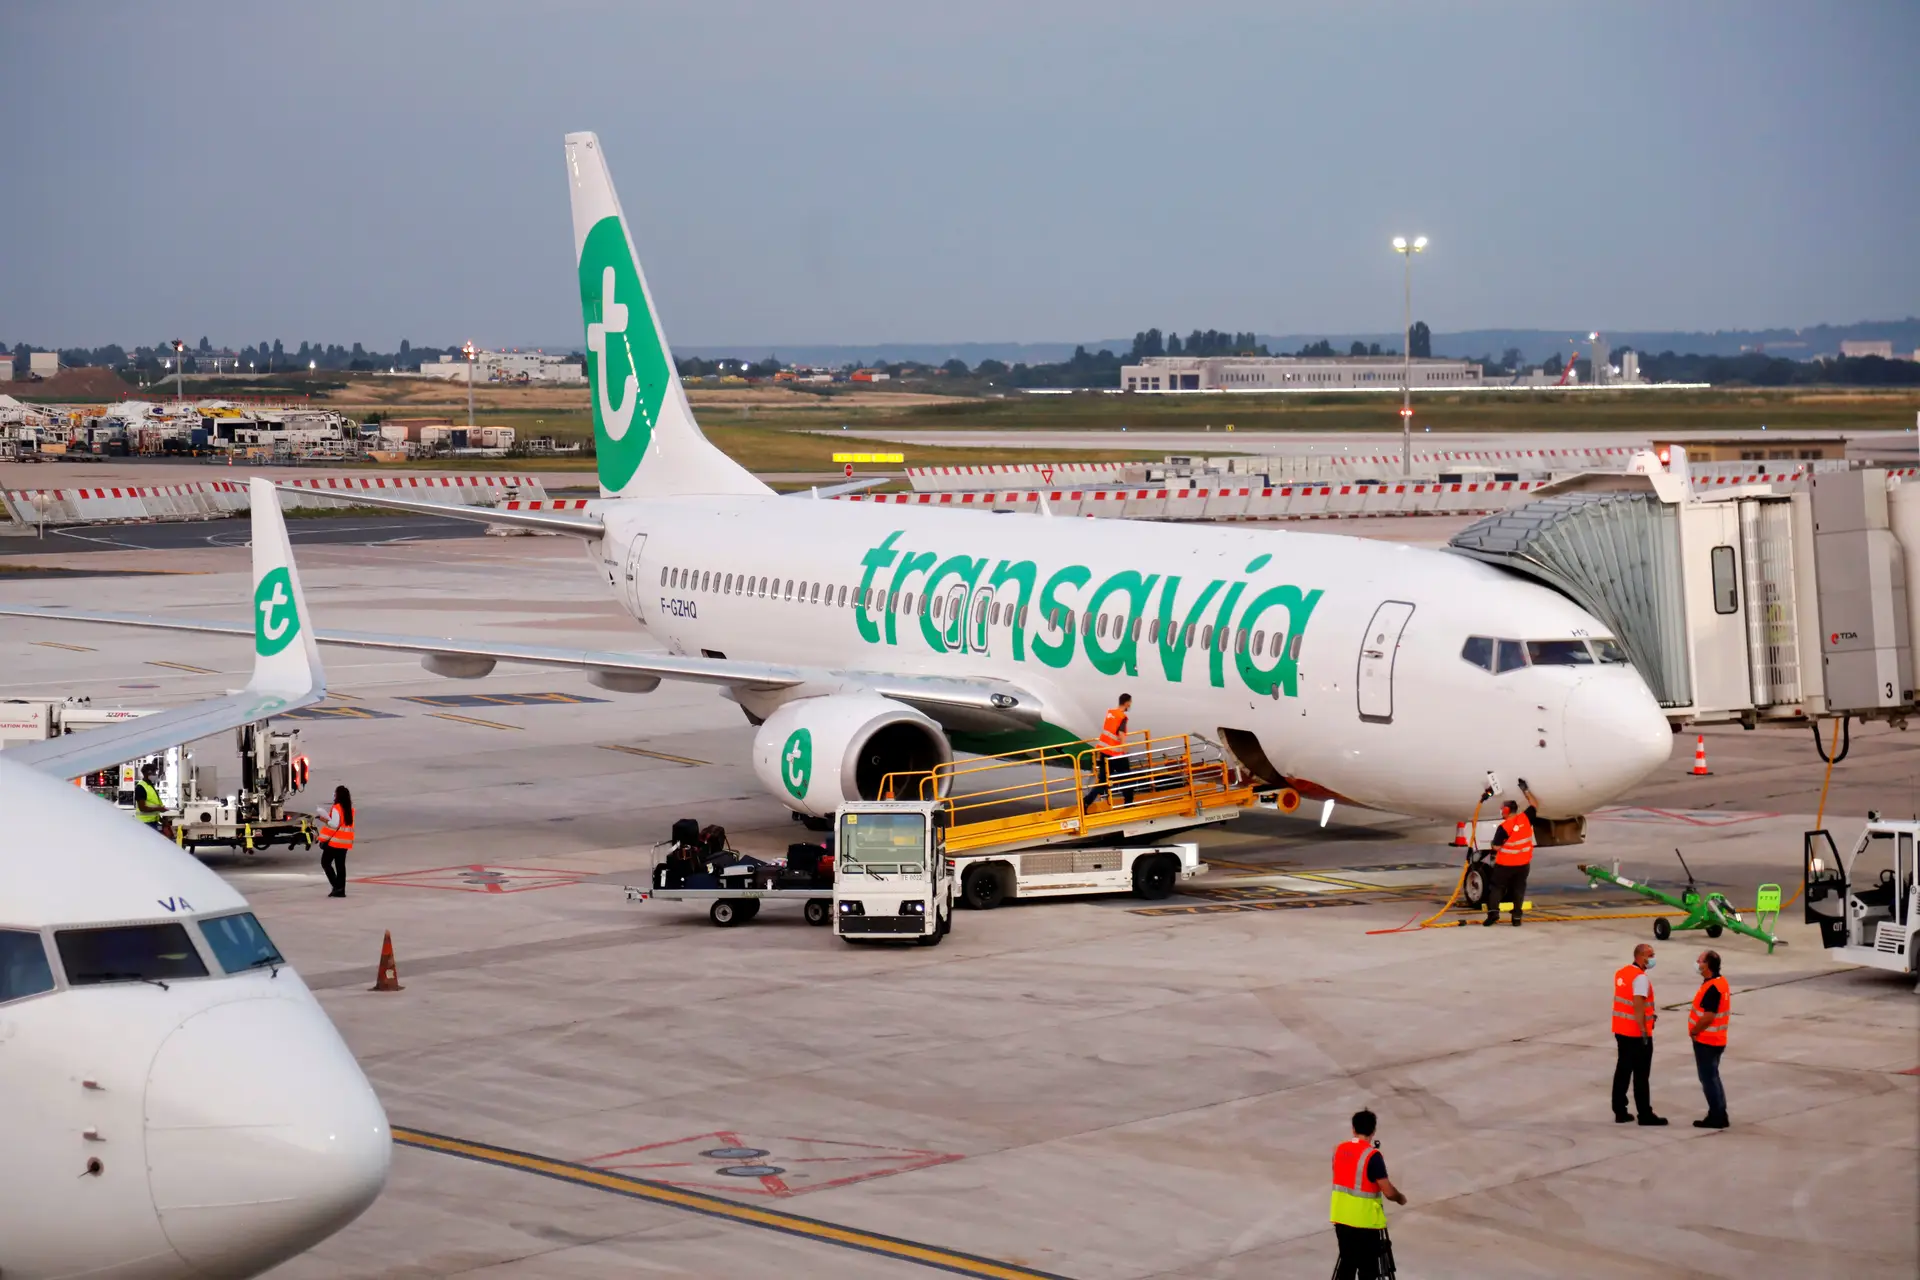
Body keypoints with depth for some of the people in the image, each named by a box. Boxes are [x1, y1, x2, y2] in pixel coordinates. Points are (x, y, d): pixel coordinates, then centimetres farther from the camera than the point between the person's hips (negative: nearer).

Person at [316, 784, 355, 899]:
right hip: (345, 842, 7)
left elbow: (335, 824, -21)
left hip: (334, 841, -7)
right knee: (340, 865, 10)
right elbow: (344, 823, 11)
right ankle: (341, 890, 8)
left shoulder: (336, 808, -14)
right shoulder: (349, 809, 9)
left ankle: (337, 886, -8)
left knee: (325, 862, 4)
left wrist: (325, 820, -7)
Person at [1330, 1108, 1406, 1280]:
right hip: (1365, 1221, -6)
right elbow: (1388, 1192, -18)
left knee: (1347, 1262, 16)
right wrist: (1401, 1198, 2)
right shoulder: (1372, 1156, -17)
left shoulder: (1339, 1150, 3)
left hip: (1341, 1217, 6)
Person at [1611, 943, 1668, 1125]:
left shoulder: (1621, 973, 10)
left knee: (1622, 1071, 13)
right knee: (1641, 1075, -1)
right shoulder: (1641, 978, -18)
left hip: (1621, 1030, 8)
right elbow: (1638, 1005, -24)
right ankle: (1645, 1115, 3)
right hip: (1637, 1034, -8)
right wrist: (1644, 1031, -22)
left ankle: (1620, 1112, 16)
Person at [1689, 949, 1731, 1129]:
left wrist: (1694, 1031, -14)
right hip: (1716, 1039, 10)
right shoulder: (1721, 982, 9)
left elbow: (1708, 1016, -28)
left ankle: (1716, 1117, 2)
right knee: (1713, 1077, 17)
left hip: (1706, 1040, -10)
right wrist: (1697, 1029, 14)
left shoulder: (1712, 988, -23)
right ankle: (1719, 1115, 22)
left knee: (1708, 1079, -2)